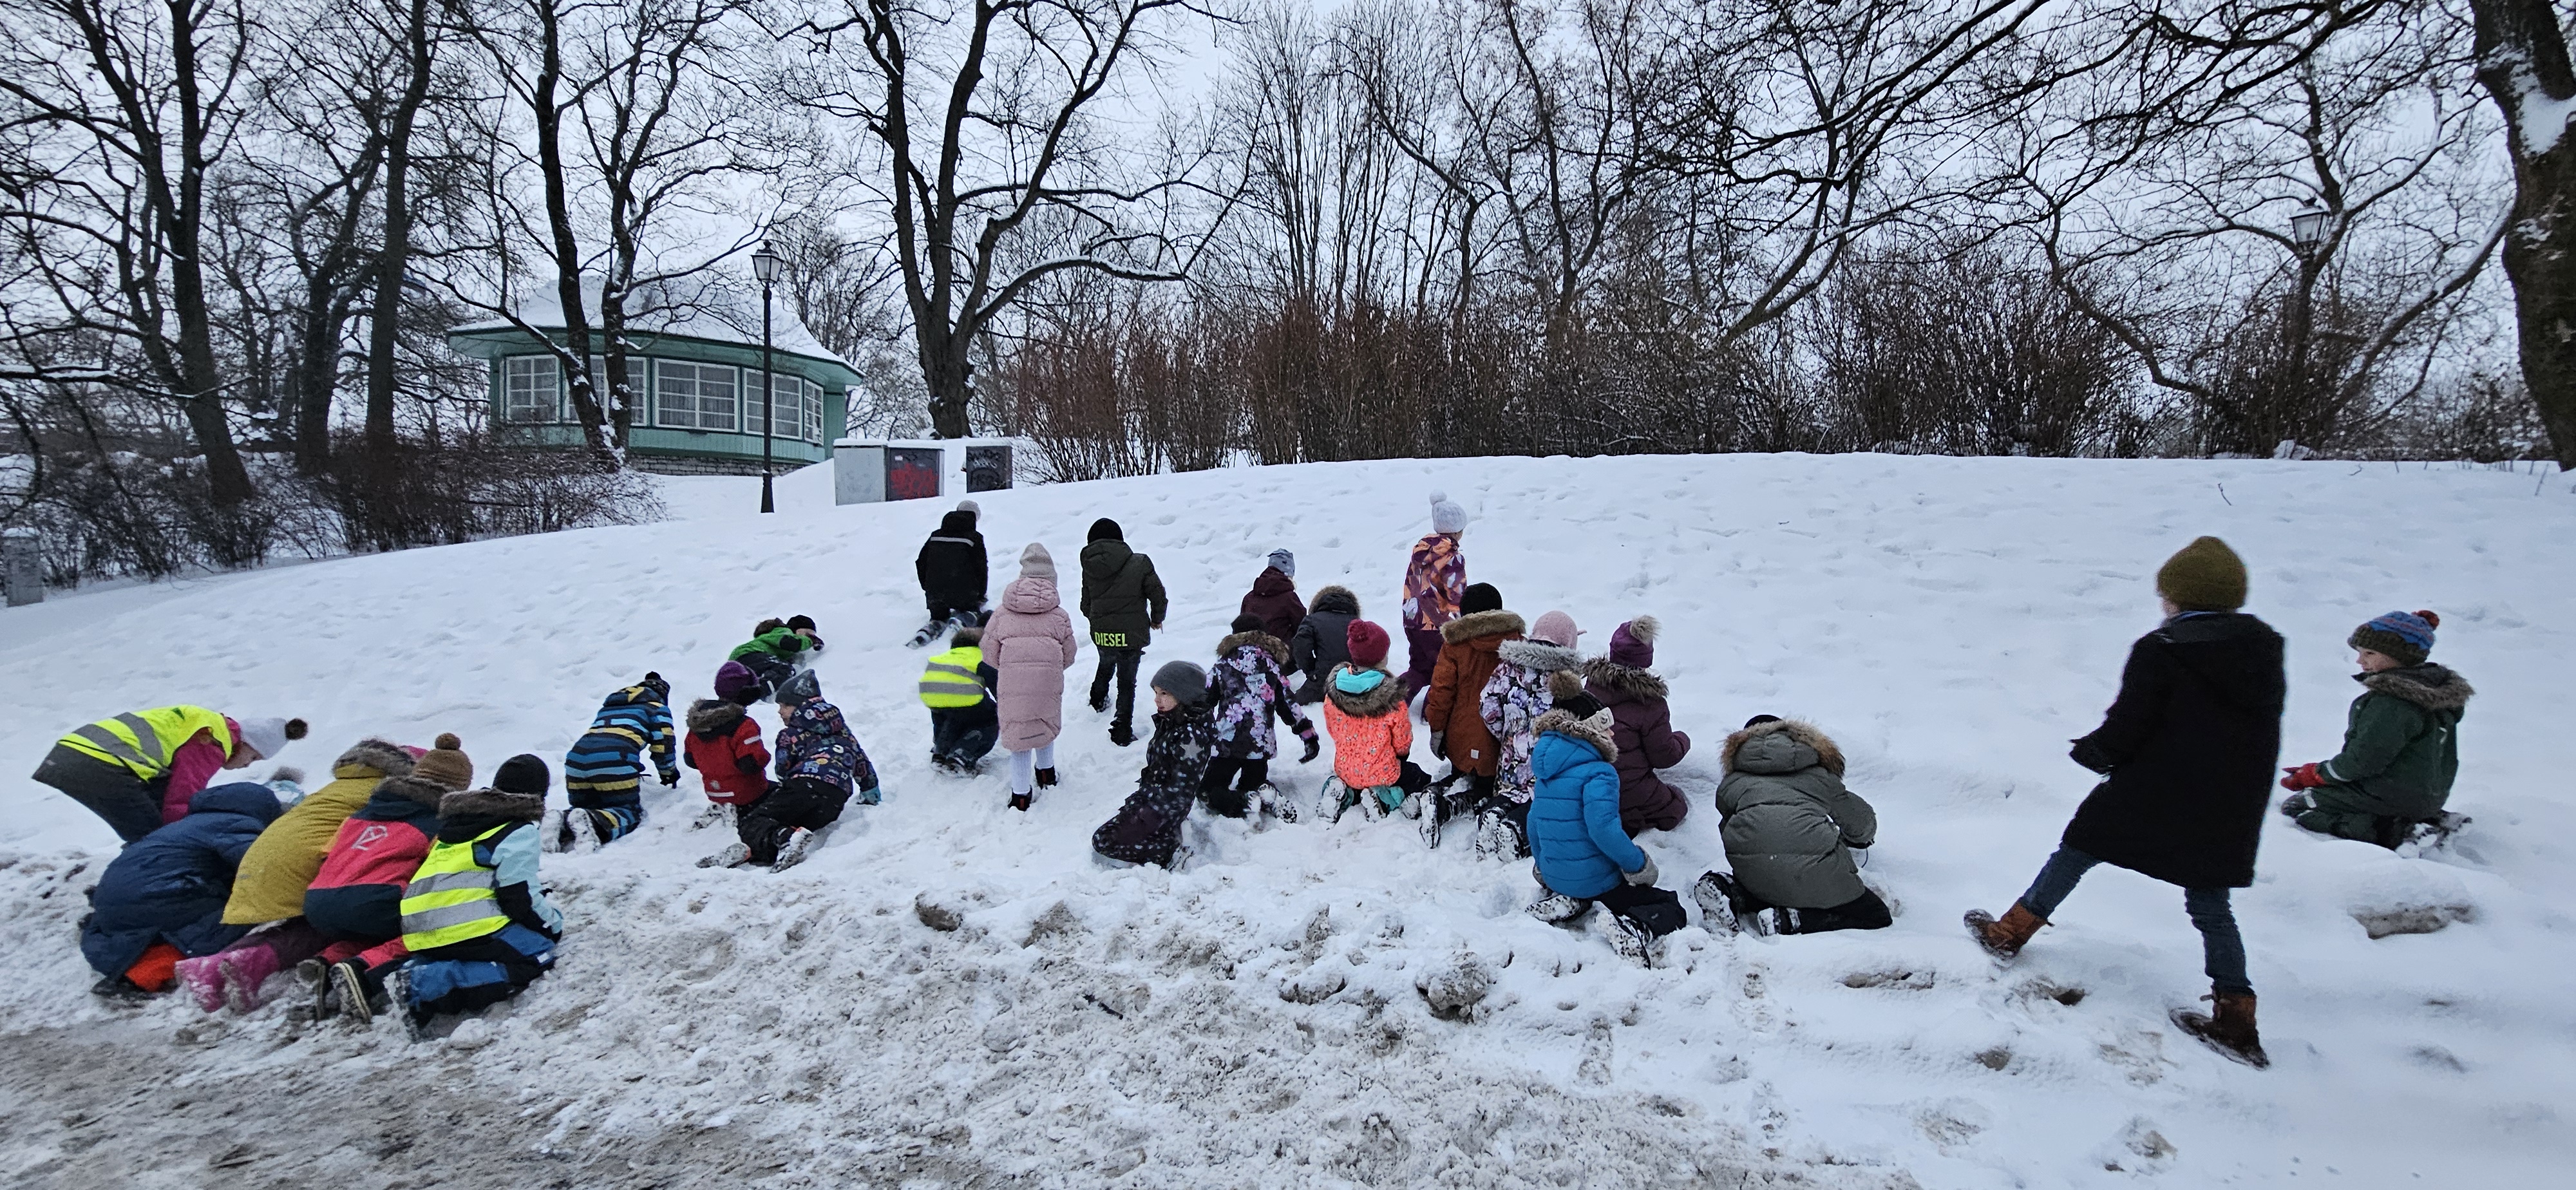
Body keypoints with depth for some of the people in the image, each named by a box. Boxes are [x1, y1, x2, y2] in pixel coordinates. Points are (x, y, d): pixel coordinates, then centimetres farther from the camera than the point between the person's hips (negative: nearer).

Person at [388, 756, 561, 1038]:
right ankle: (423, 986, -24)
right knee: (537, 956, -14)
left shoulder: (459, 822, 25)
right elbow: (520, 899, -9)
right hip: (468, 928, -9)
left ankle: (413, 972, 0)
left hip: (422, 932, 9)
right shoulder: (518, 832, -3)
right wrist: (554, 924, 9)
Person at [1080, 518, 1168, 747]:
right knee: (1127, 682, 11)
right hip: (1131, 635, -4)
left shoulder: (1089, 567, -3)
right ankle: (1122, 733, 14)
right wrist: (1156, 619, 8)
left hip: (1101, 635, 4)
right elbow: (1158, 595, -11)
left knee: (1106, 665, 34)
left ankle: (1098, 701, 58)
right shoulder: (1139, 564, -13)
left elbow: (1086, 604, 5)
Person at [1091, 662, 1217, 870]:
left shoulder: (1192, 735, -24)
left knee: (1103, 841, -11)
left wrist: (1147, 816, -22)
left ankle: (1169, 853, -7)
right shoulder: (1169, 724, 6)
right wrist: (1136, 800, 12)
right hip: (1149, 799, 9)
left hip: (1165, 811, -9)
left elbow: (1181, 790, -23)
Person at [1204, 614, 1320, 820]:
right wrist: (1309, 736, 10)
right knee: (1253, 786, 24)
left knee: (1208, 790, 8)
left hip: (1226, 741, -3)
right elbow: (1289, 705, 4)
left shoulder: (1223, 666, 4)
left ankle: (1244, 803, -20)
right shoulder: (1272, 667, 7)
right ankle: (1269, 800, -10)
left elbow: (1204, 702, 6)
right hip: (1261, 744, 3)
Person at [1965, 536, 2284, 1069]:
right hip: (2229, 814, 6)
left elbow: (2125, 730, -15)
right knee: (2211, 906, 15)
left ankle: (2009, 933, 19)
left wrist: (2090, 751, 4)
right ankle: (2237, 1021, 15)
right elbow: (2263, 735, 13)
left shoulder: (2161, 650, -15)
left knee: (2074, 854, 10)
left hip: (2149, 800, -5)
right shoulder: (2266, 652, 5)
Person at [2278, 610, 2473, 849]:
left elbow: (2363, 760, -21)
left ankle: (2395, 834, -14)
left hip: (2394, 797, -10)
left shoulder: (2391, 702, -23)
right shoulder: (2434, 688, 8)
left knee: (2295, 807, -4)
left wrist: (2313, 774, -6)